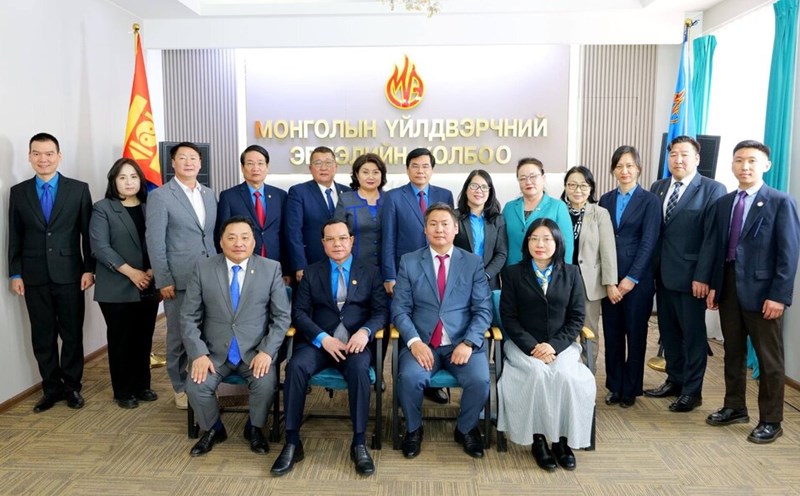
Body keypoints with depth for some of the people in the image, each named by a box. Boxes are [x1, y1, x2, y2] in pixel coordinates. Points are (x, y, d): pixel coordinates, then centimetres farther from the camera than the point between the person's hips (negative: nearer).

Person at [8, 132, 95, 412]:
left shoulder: (79, 189, 0)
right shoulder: (18, 192, 6)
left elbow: (88, 232, 0)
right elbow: (15, 237, 7)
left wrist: (89, 269, -5)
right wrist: (15, 274, 3)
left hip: (69, 274, -2)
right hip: (34, 276, 2)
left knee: (72, 334, 7)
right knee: (42, 336, 8)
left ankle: (72, 386, 20)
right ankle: (51, 387, 21)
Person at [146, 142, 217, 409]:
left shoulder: (209, 194, 13)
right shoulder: (160, 196, -4)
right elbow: (154, 241, -7)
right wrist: (163, 281, -11)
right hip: (179, 279, -4)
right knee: (179, 335, 5)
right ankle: (181, 387, 21)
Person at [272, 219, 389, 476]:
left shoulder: (370, 272, 13)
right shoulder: (311, 272, 14)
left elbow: (381, 310, 4)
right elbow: (299, 311, 4)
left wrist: (365, 331, -18)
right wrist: (323, 338, -14)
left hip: (354, 342, -1)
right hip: (318, 342, 1)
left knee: (359, 369, -33)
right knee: (296, 366, -29)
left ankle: (359, 443, -21)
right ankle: (292, 443, -18)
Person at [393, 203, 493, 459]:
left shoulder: (473, 263, 7)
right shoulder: (409, 262, 7)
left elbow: (483, 310, 1)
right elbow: (400, 308, 1)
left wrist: (468, 343, -14)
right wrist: (414, 342, -15)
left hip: (462, 342, 1)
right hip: (422, 342, 0)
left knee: (480, 380, -25)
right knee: (409, 378, -28)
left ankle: (466, 429, 8)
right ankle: (413, 429, 4)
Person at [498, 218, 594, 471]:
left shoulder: (571, 273, 8)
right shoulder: (513, 273, 4)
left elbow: (576, 318, 4)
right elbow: (508, 317, -2)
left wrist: (554, 345, -12)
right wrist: (532, 347, -15)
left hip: (560, 345, 1)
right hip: (524, 345, -1)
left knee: (567, 376, -28)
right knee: (538, 373, -31)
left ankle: (563, 439, -12)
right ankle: (538, 438, -15)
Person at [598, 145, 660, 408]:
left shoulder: (650, 200, -1)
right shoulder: (606, 200, 9)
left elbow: (648, 242, -8)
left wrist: (631, 278, -13)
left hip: (638, 278, -3)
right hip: (609, 277, 3)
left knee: (635, 334, 7)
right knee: (612, 334, 7)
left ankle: (631, 389, 20)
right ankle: (614, 386, 21)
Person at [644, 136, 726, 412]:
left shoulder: (712, 190, -7)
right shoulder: (657, 188, 10)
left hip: (691, 276, -5)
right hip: (663, 274, 6)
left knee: (693, 333, 6)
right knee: (668, 331, 15)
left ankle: (692, 391, 18)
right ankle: (674, 381, 30)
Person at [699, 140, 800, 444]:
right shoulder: (723, 203, 10)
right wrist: (712, 285, 5)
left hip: (762, 290, -5)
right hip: (728, 286, 5)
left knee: (769, 359, 5)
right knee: (733, 352, 16)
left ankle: (770, 421, 18)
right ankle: (734, 408, 31)